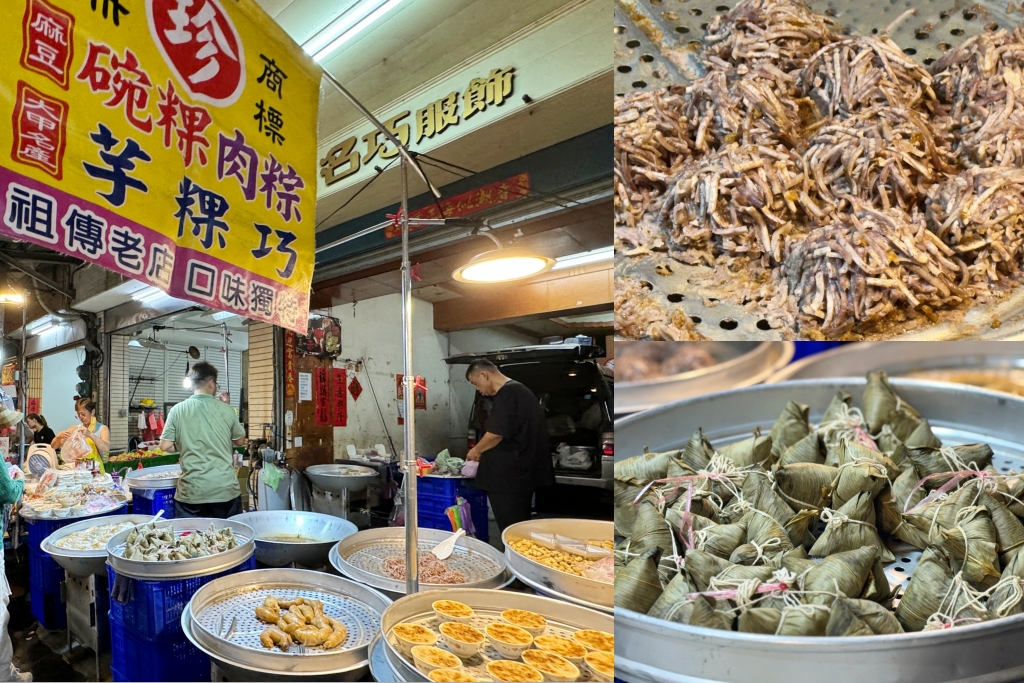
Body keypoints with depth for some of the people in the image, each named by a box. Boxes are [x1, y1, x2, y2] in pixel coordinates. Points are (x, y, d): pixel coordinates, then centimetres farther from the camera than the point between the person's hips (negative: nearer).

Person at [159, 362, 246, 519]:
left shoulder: (177, 410, -3)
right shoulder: (225, 409, -3)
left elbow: (165, 446, -2)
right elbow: (240, 441, 10)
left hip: (192, 493, 0)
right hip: (226, 491, 0)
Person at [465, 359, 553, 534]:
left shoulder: (506, 394, -16)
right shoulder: (519, 390, 17)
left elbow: (496, 434, -21)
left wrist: (476, 450, -4)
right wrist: (483, 452, 19)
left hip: (508, 476, -10)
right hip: (521, 472, 11)